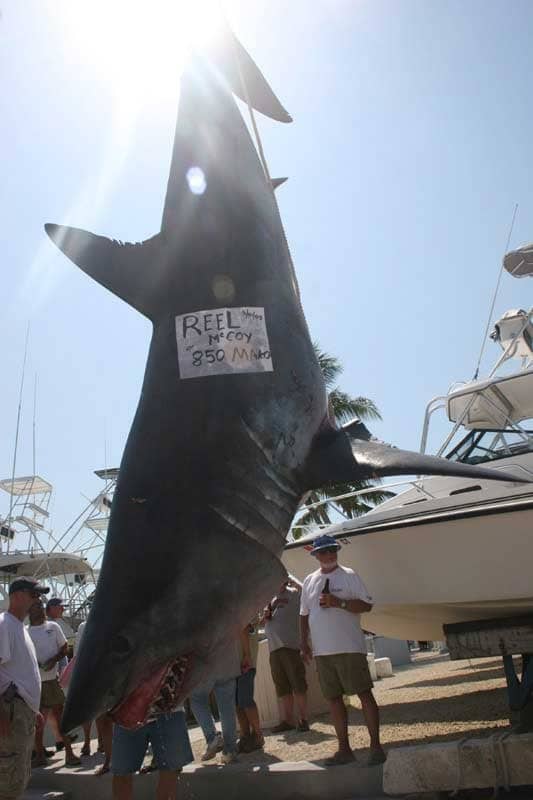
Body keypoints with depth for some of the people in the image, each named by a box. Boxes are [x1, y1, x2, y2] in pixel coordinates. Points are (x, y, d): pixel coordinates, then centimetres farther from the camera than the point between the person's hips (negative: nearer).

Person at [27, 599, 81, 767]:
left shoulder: (53, 627, 2)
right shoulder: (25, 631, 2)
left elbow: (64, 647, 5)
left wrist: (54, 660, -13)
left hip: (52, 679, -1)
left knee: (60, 714, 1)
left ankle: (69, 753, 5)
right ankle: (39, 755, 22)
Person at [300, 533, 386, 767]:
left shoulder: (349, 576, -1)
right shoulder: (309, 581, 12)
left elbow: (366, 605, -7)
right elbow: (304, 614, 17)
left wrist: (338, 602, -18)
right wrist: (304, 643, 10)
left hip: (349, 648, -5)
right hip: (322, 650, 5)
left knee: (364, 694, -3)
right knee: (333, 699, 9)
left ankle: (375, 745, 8)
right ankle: (344, 749, 19)